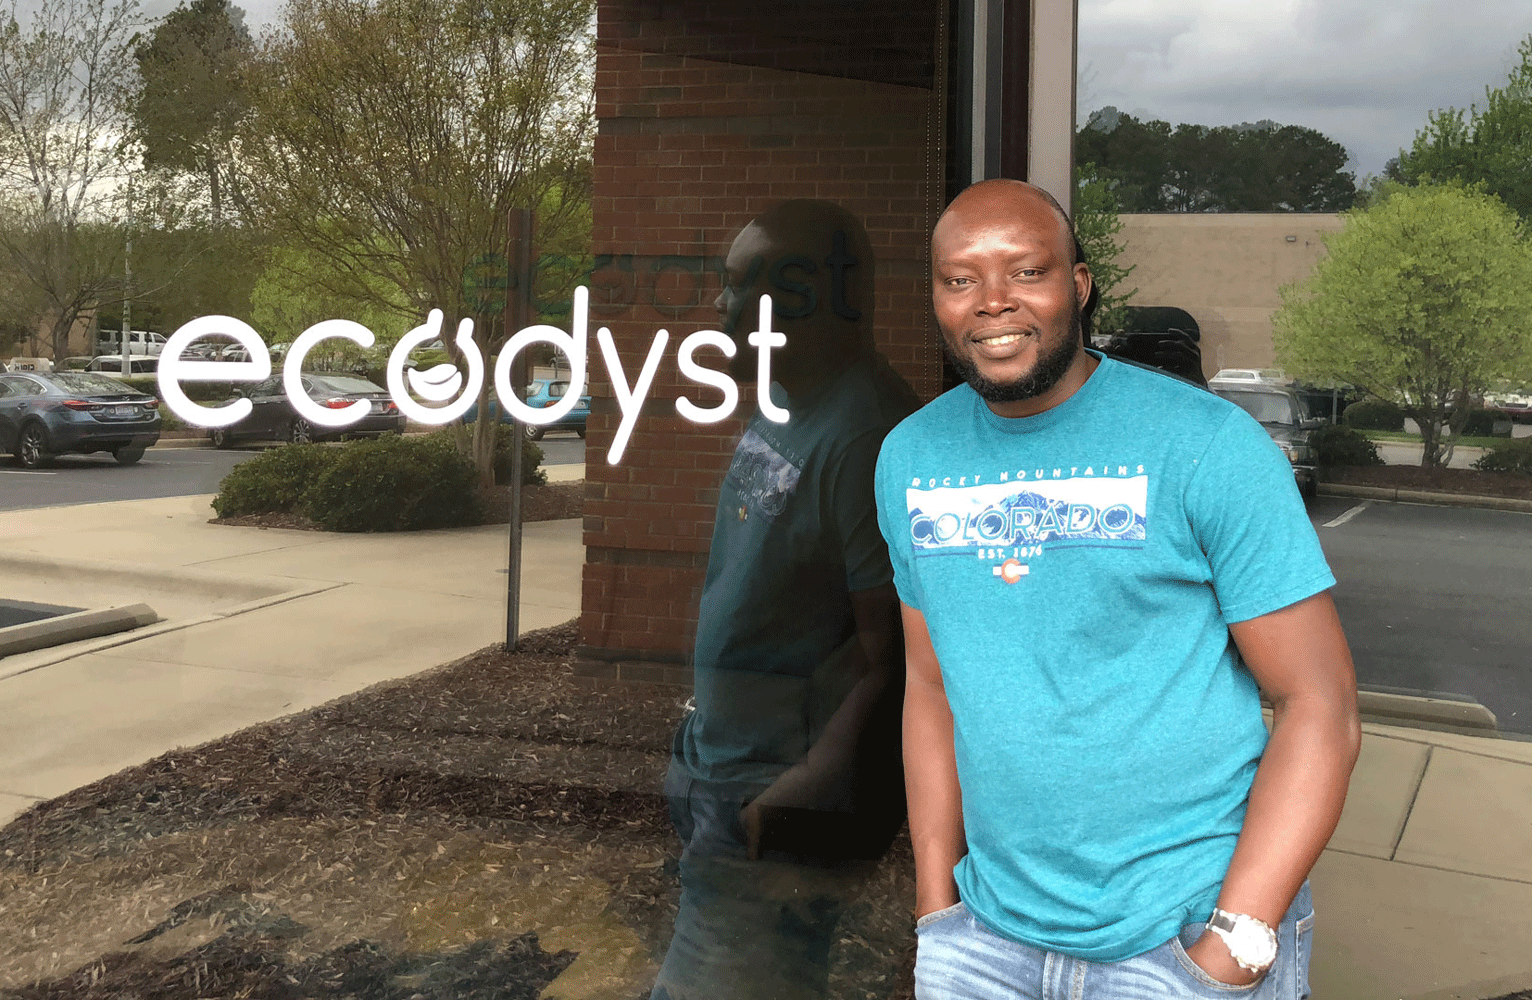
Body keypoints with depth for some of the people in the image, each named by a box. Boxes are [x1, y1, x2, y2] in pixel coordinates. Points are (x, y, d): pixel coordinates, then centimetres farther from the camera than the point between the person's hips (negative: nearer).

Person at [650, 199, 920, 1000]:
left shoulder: (865, 438, -23)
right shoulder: (780, 408, 8)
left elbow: (894, 654, -24)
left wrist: (805, 788, -22)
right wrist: (707, 737, 15)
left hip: (785, 805, -10)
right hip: (724, 773, 10)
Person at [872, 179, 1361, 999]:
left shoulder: (1209, 446, -12)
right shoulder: (908, 456, 2)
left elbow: (1320, 708, -12)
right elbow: (932, 686, 8)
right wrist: (937, 911, 4)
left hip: (1180, 933, -3)